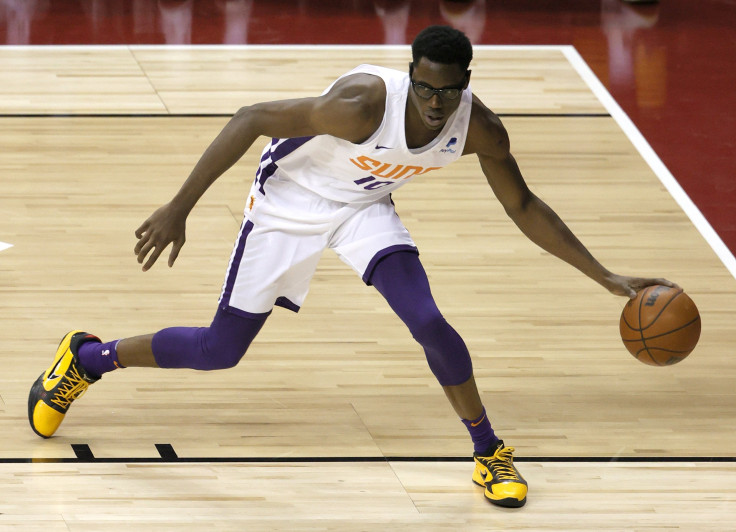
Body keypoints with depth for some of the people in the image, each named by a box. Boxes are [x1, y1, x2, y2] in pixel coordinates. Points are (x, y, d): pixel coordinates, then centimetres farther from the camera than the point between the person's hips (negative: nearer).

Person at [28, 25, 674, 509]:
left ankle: (491, 455, 2)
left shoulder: (479, 129, -22)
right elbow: (252, 119, -31)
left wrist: (607, 277, -8)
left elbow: (524, 207, -5)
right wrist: (179, 208, -31)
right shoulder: (364, 102, -38)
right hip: (288, 200, -4)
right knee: (219, 351, 2)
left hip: (365, 206, 4)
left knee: (428, 322, -19)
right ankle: (87, 357, 28)